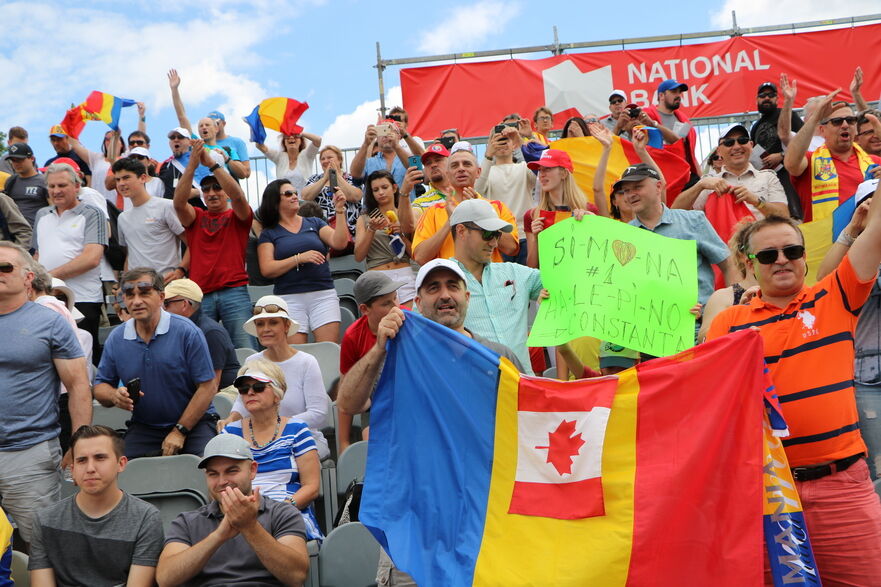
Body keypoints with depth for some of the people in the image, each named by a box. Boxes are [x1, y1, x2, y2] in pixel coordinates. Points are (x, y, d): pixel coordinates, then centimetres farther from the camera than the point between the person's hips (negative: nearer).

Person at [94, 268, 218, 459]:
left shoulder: (187, 331, -10)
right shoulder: (116, 339, 3)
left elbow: (207, 387, -11)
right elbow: (100, 386, 10)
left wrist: (180, 432, -14)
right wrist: (115, 396, -15)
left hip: (194, 424, -3)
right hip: (143, 429, 3)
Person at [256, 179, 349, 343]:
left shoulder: (315, 223, 16)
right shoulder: (269, 234, 10)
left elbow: (339, 243, 0)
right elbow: (267, 270, -3)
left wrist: (340, 211, -8)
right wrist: (300, 258, -12)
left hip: (324, 295, 1)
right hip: (289, 298, -1)